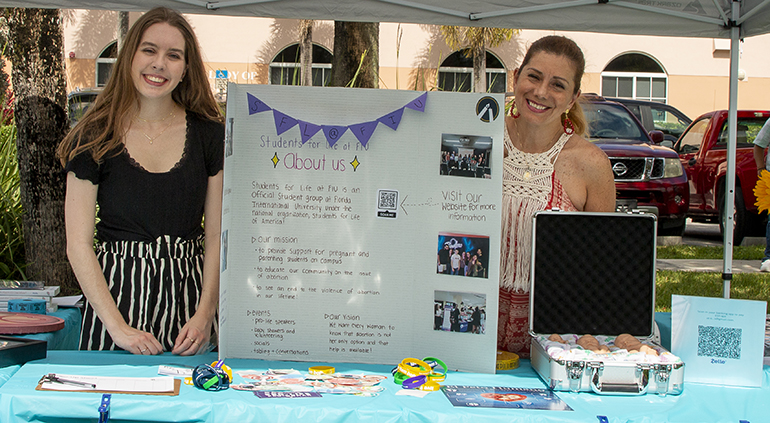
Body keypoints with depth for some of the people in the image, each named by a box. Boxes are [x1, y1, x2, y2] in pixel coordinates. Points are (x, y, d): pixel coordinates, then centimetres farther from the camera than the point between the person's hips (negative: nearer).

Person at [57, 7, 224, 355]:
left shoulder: (209, 134, 4)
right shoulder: (95, 138, -1)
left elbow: (217, 235, 3)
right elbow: (78, 245, -4)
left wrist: (205, 315, -9)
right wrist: (117, 327, -12)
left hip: (188, 293, 1)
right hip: (116, 292, -1)